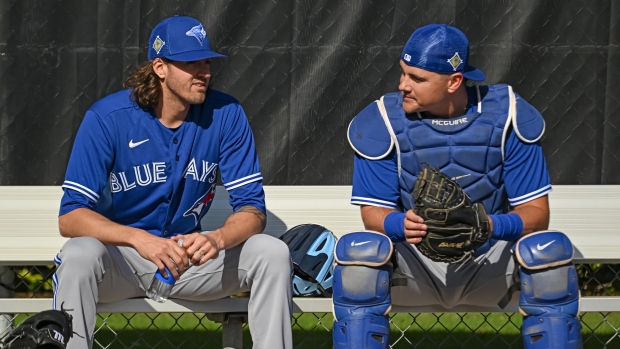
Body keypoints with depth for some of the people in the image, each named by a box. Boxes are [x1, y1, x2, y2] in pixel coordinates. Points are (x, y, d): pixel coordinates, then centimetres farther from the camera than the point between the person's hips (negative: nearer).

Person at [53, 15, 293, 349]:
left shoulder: (225, 114, -7)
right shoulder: (107, 118, -15)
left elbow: (252, 209, -8)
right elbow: (70, 216, -18)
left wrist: (217, 239, -32)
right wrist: (139, 239, -36)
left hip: (188, 254, 3)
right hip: (121, 257, -3)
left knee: (273, 253, -20)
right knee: (80, 255, -35)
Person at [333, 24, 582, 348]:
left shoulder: (506, 115, -8)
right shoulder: (384, 121, -8)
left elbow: (536, 212, -11)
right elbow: (374, 212, -10)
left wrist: (492, 226, -33)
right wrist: (401, 224, -34)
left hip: (491, 261, 0)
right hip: (414, 263, 0)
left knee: (551, 248, -28)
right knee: (359, 248, -31)